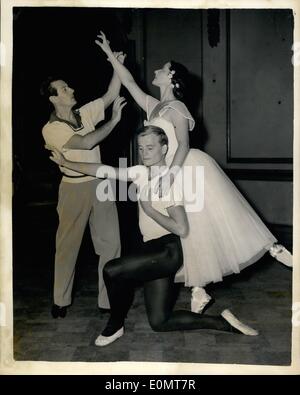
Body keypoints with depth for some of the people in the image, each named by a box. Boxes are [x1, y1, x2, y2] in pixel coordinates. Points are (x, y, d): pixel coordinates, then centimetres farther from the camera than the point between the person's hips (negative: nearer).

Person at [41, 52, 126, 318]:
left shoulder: (86, 113, 6)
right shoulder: (51, 129, -11)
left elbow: (111, 95, 4)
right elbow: (87, 142, -21)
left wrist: (118, 63, -7)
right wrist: (114, 120, -13)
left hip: (100, 184, 5)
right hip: (74, 188, -5)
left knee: (110, 243, 3)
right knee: (68, 245, 7)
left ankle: (109, 299, 12)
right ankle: (61, 301, 20)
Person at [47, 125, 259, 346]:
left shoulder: (169, 179, -12)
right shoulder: (142, 172, 8)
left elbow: (182, 229, -17)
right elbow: (106, 171, 10)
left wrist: (150, 210, -13)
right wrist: (66, 163, 10)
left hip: (168, 251, -8)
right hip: (153, 250, 8)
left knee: (112, 270, -16)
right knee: (159, 322, 7)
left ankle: (115, 326, 8)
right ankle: (223, 323, 15)